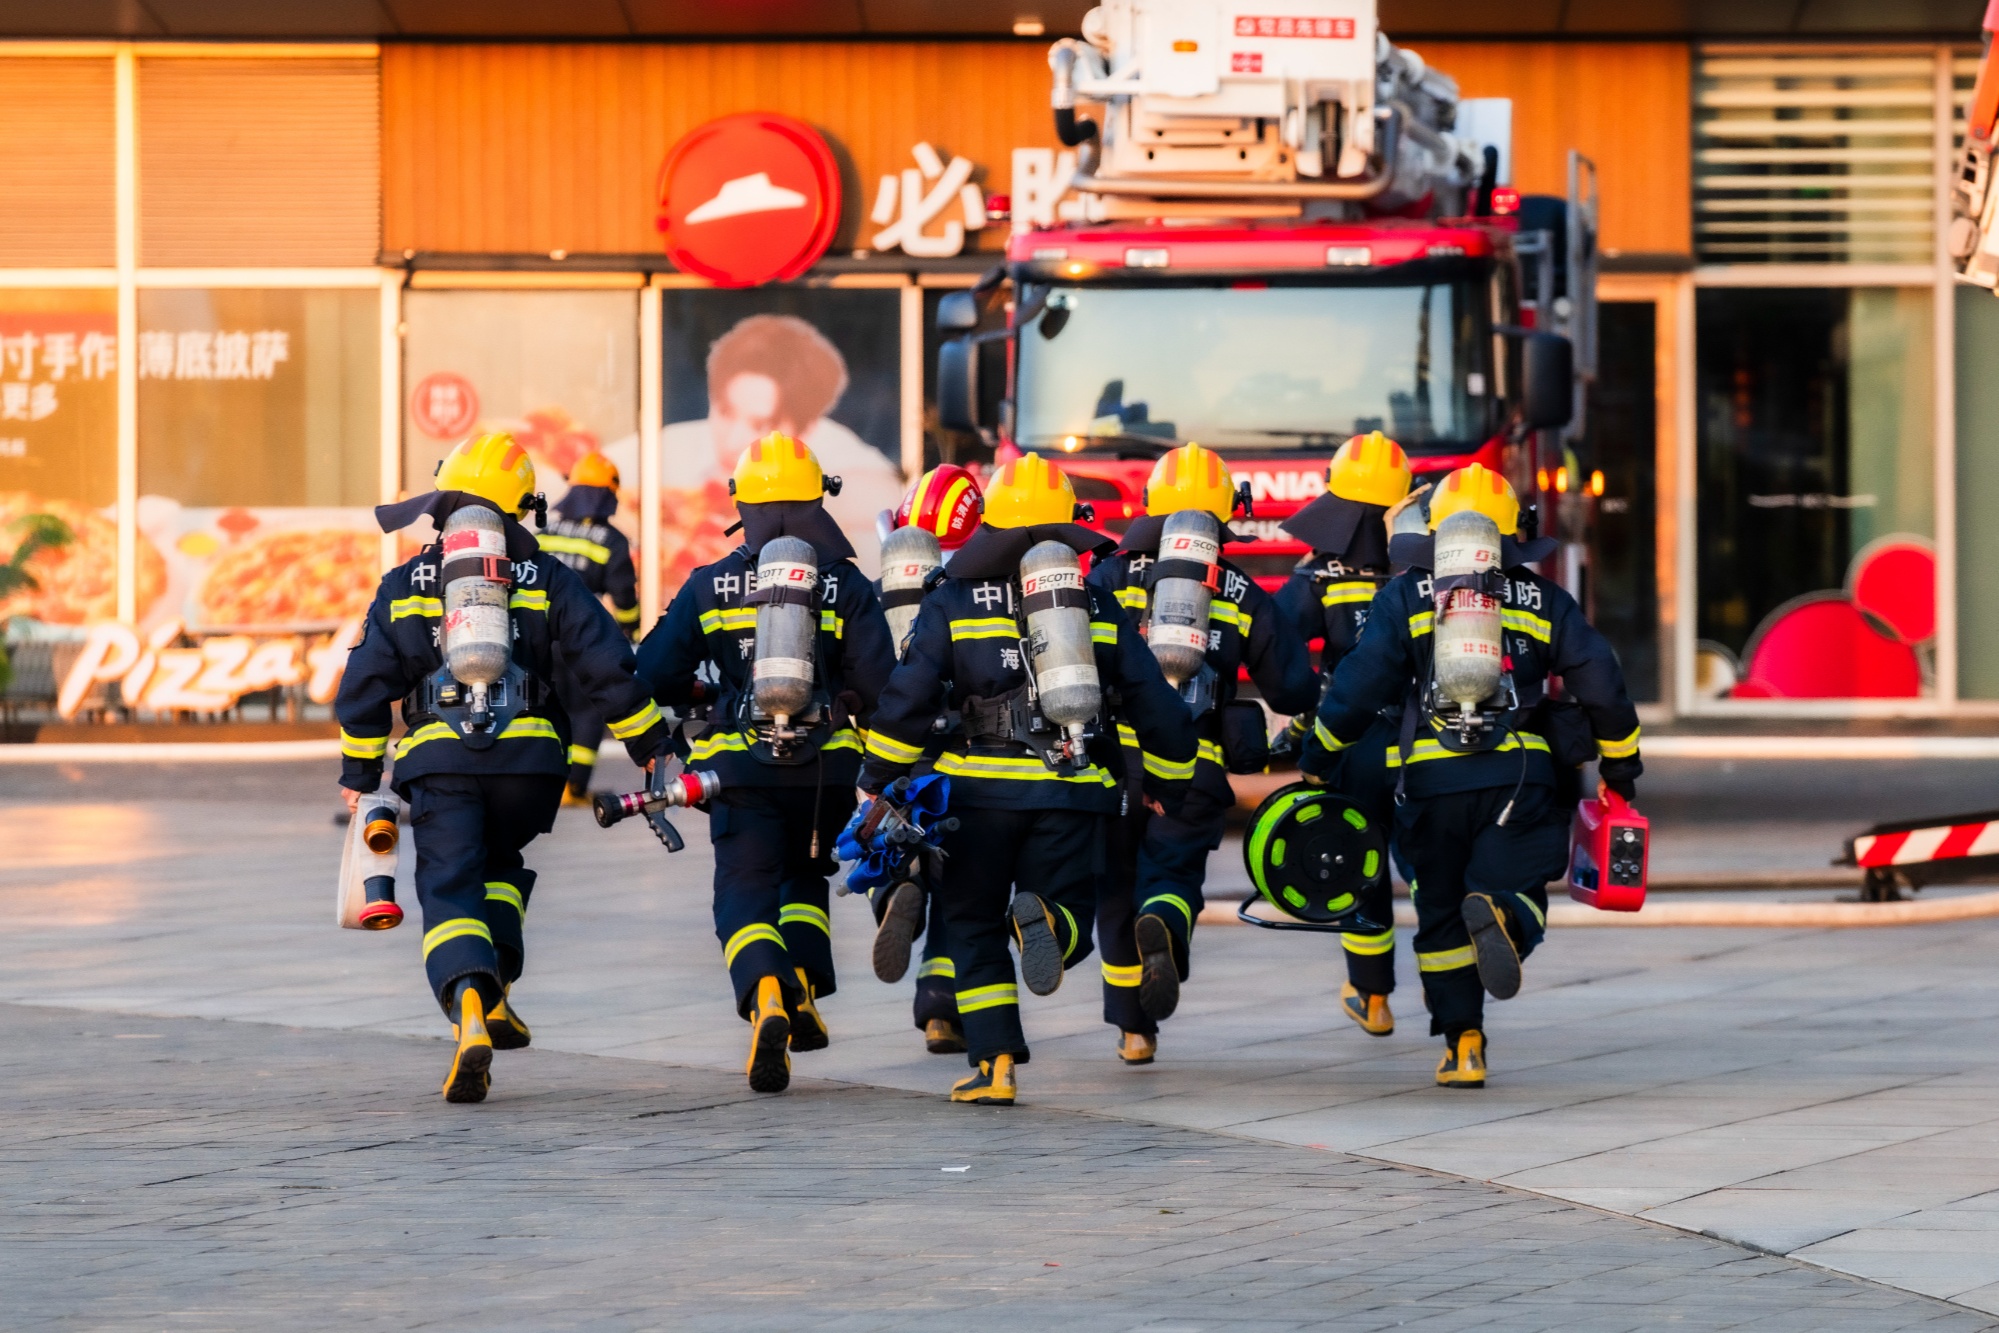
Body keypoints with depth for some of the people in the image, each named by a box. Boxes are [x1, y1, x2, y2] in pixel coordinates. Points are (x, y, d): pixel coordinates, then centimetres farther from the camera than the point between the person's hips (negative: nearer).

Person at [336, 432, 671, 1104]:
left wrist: (358, 773, 19)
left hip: (439, 763, -1)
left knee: (450, 891, -4)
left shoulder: (405, 587, 9)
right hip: (529, 758, 1)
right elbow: (607, 666, 2)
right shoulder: (549, 582, 7)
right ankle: (496, 991, 14)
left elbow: (364, 685, 9)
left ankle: (469, 1008, -29)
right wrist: (652, 745, 11)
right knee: (501, 867, 27)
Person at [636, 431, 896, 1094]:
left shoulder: (709, 586, 1)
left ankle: (765, 998, -29)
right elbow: (878, 683, -7)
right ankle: (803, 997, 10)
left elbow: (654, 673, 1)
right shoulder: (847, 586, 0)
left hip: (742, 765, -1)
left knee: (745, 892, -2)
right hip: (825, 765, 1)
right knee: (804, 875, 24)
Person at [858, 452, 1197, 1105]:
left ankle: (994, 1064, 2)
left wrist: (876, 782, 4)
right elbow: (1158, 706, 11)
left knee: (975, 928, 14)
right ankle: (1044, 921, -27)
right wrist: (1167, 789, 24)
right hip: (1073, 793, 1)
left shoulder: (954, 603, 3)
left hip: (982, 787, -1)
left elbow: (908, 698, -6)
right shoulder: (1098, 605, 11)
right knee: (1070, 924, 10)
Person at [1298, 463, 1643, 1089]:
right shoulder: (1544, 600, 11)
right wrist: (1620, 760, 24)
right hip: (1520, 774, 0)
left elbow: (1361, 683, -1)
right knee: (1519, 890, 2)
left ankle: (1463, 1044, 6)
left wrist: (1319, 755, 11)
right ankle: (1501, 918, -35)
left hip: (1433, 778, 0)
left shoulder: (1405, 596, 7)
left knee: (1441, 913, 13)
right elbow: (1600, 684, 10)